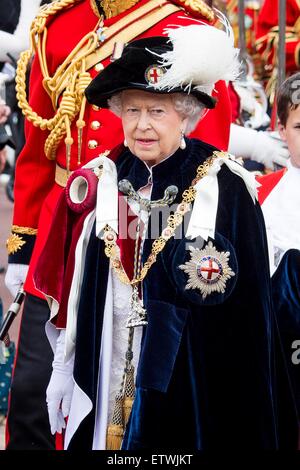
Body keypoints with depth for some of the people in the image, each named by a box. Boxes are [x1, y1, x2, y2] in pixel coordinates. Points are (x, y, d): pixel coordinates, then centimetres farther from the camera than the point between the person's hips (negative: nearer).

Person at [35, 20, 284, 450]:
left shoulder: (226, 188, -7)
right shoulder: (97, 184, 3)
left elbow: (250, 308, -4)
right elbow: (67, 294, 9)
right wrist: (65, 373, 7)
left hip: (195, 384, -3)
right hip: (105, 379, 3)